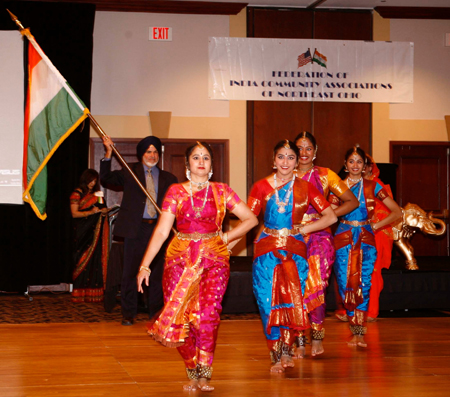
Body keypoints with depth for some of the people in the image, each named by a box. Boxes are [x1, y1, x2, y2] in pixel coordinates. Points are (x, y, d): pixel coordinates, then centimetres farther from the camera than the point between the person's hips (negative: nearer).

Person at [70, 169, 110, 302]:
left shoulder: (96, 194, 19)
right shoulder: (77, 194, 1)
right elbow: (75, 213, -6)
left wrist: (104, 211, 2)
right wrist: (91, 212, -17)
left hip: (96, 231, 5)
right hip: (83, 231, -5)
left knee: (96, 260, -3)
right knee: (83, 260, -9)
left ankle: (94, 293, -3)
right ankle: (81, 293, -8)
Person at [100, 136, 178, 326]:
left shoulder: (169, 179, 13)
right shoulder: (129, 173, 9)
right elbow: (106, 179, 0)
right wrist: (109, 153, -9)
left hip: (158, 229, 2)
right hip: (135, 229, -2)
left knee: (158, 273, 5)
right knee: (130, 272, 0)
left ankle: (156, 313, 14)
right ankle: (128, 314, 8)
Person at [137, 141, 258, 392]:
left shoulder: (221, 191, 7)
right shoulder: (176, 192, 7)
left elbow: (251, 219, 10)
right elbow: (161, 231, 3)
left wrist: (226, 238, 2)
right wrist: (145, 266, -4)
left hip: (213, 258, -1)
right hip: (181, 258, 1)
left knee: (207, 315, -17)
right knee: (179, 318, -6)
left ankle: (204, 374, -6)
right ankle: (192, 372, 11)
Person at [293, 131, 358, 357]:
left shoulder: (325, 175, 6)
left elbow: (352, 202, 6)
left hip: (319, 237, -1)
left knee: (316, 286, -14)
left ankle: (317, 337, 2)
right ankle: (300, 342, 6)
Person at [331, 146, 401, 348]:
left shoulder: (372, 187, 6)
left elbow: (396, 212, 7)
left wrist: (376, 225, 2)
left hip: (366, 238, -1)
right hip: (344, 239, 1)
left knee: (363, 284, -11)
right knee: (345, 284, -4)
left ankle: (359, 332, -10)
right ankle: (355, 329, 8)